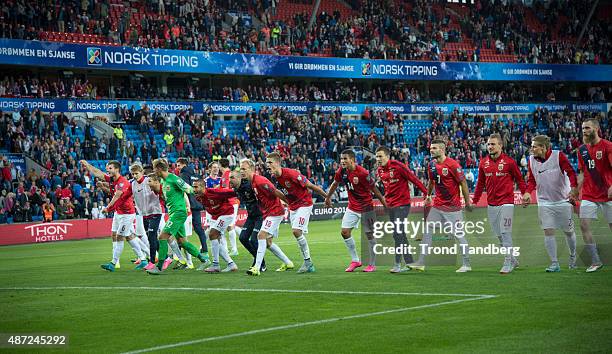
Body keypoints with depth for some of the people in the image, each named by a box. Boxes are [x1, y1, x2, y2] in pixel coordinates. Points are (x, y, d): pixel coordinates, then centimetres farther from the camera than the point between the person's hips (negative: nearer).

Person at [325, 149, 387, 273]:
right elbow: (335, 184, 14)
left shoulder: (362, 173, -23)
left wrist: (384, 203, -10)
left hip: (366, 206, -6)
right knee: (345, 232, 0)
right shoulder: (342, 171, -5)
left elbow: (374, 189, -16)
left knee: (369, 235, 0)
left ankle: (372, 264, 9)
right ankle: (355, 260, 13)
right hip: (352, 206, 6)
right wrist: (328, 197, 23)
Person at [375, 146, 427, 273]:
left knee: (397, 233, -13)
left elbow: (413, 179, -14)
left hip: (402, 204, -8)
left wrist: (426, 192, -13)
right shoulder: (379, 170, 6)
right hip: (390, 205, 8)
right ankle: (409, 262, 18)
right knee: (400, 234, 11)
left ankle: (397, 264, -10)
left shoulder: (398, 166, -16)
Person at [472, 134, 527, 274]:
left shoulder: (509, 161, -5)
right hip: (491, 204, 5)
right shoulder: (483, 163, 8)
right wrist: (474, 201, 14)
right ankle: (513, 260, 23)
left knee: (505, 233, -8)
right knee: (499, 235, 10)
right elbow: (480, 183, 16)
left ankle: (507, 264, -4)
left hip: (506, 203, -5)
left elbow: (519, 180, 2)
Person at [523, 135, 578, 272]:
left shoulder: (558, 156, -12)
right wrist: (528, 192, -9)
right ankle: (554, 263, -3)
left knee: (568, 231, 8)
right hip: (544, 202, 3)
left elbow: (571, 172, -12)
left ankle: (573, 256, 33)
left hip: (563, 200, -2)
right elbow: (532, 180, 9)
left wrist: (573, 188, -27)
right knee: (548, 231, -8)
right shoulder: (531, 160, 0)